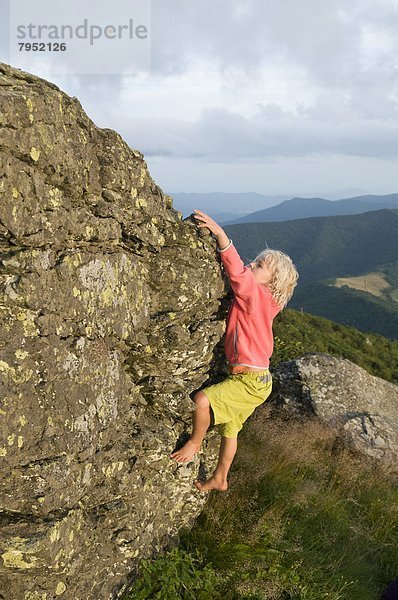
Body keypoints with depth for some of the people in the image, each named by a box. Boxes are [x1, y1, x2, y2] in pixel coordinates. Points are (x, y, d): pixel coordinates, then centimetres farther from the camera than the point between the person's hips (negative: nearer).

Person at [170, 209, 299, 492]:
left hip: (251, 381, -10)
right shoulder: (253, 298, 8)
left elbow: (239, 272, -31)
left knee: (202, 399, -23)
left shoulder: (258, 295, -17)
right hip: (246, 377, 10)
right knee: (229, 428, 20)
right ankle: (219, 479, 38)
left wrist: (219, 232, -37)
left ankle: (194, 443, 5)